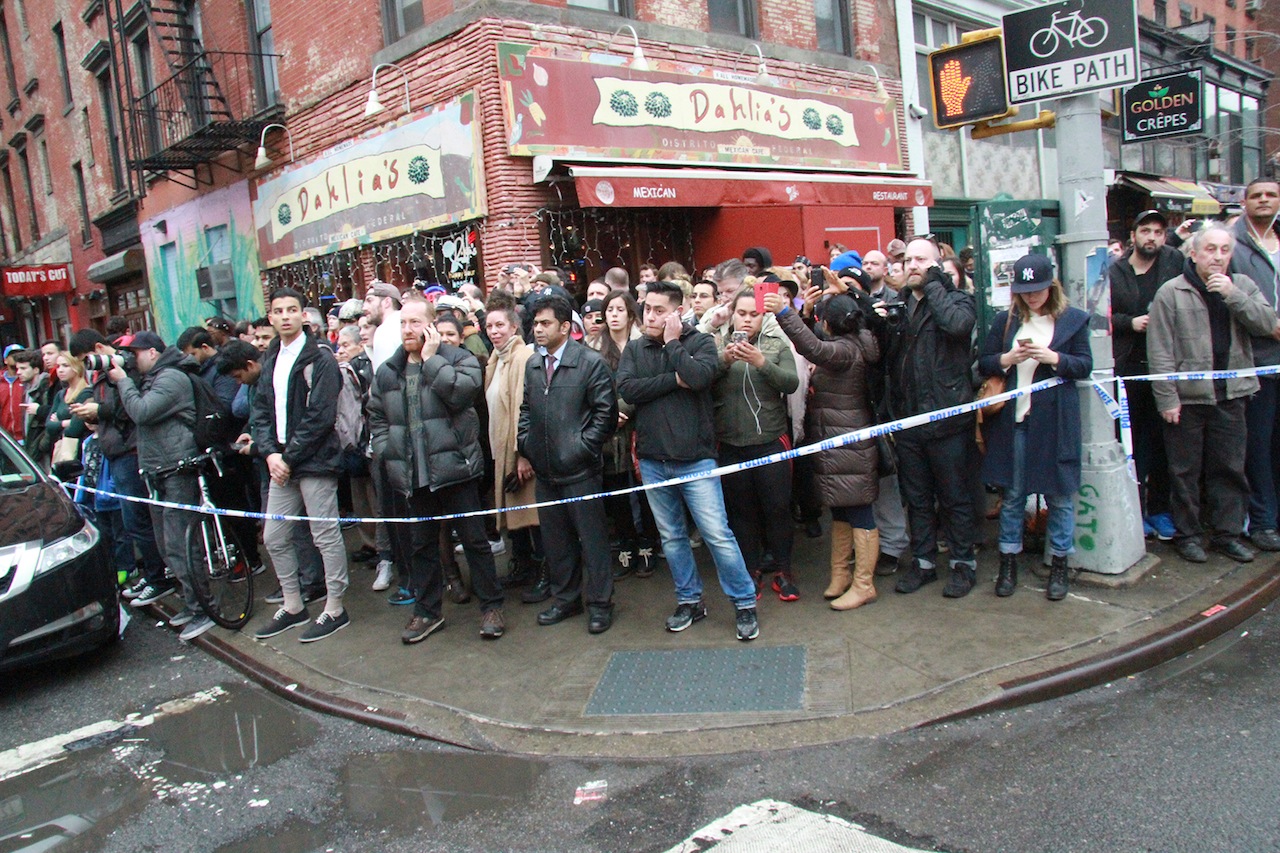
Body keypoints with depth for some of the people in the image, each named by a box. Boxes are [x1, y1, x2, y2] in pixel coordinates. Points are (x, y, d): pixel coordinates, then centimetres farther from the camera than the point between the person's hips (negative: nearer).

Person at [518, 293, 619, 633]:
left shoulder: (591, 362, -8)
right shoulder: (532, 365, 11)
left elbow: (606, 413, -8)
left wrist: (583, 447, -12)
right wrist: (526, 447, 8)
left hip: (581, 469, -6)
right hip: (544, 470, 6)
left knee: (592, 539, 3)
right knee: (555, 540, 15)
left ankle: (599, 604, 17)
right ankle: (565, 599, 30)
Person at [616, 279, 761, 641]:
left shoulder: (700, 342, -2)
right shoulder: (634, 349, 7)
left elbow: (699, 377, -22)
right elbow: (626, 389, -9)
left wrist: (672, 343, -11)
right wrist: (674, 379, -13)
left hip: (695, 458, -4)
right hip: (652, 461, 4)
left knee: (718, 535, -4)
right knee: (671, 537, 14)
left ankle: (745, 604, 11)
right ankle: (689, 600, 29)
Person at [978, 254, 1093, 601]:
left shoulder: (1074, 319, 2)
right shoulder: (1005, 320, 7)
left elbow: (1085, 366, 0)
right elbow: (984, 364, 8)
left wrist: (1052, 357, -16)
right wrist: (1008, 358, -12)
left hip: (1056, 420, -2)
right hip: (1014, 417, 2)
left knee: (1059, 494, 6)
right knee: (1012, 493, 9)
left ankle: (1059, 564, 19)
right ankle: (1008, 562, 20)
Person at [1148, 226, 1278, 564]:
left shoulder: (1243, 286, 8)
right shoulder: (1171, 292, -5)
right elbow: (1160, 352, -8)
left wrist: (1233, 295, -16)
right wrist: (1167, 398, -11)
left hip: (1230, 395, 4)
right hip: (1187, 397, -4)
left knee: (1230, 467, 11)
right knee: (1185, 470, 6)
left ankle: (1227, 533, 22)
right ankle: (1187, 534, 17)